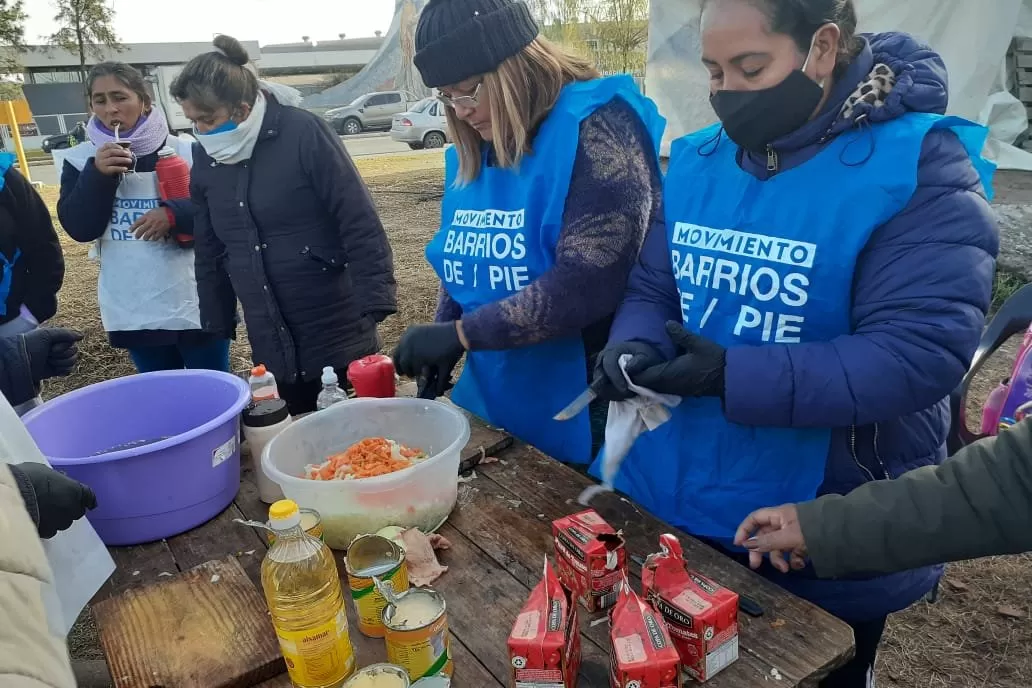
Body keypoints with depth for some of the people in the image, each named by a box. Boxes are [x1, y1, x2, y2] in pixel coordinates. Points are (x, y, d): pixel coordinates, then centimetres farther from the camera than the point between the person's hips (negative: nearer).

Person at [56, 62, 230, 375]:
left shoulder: (185, 152, -6)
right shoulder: (81, 159, 3)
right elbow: (79, 228, -5)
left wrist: (174, 214, -24)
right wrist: (97, 175, -17)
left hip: (196, 304, -2)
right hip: (133, 313, 3)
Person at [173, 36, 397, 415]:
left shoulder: (303, 132, -12)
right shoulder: (206, 157, 5)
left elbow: (360, 224, -14)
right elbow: (209, 251, 14)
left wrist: (376, 302, -20)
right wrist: (216, 326, 13)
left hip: (339, 334, -5)